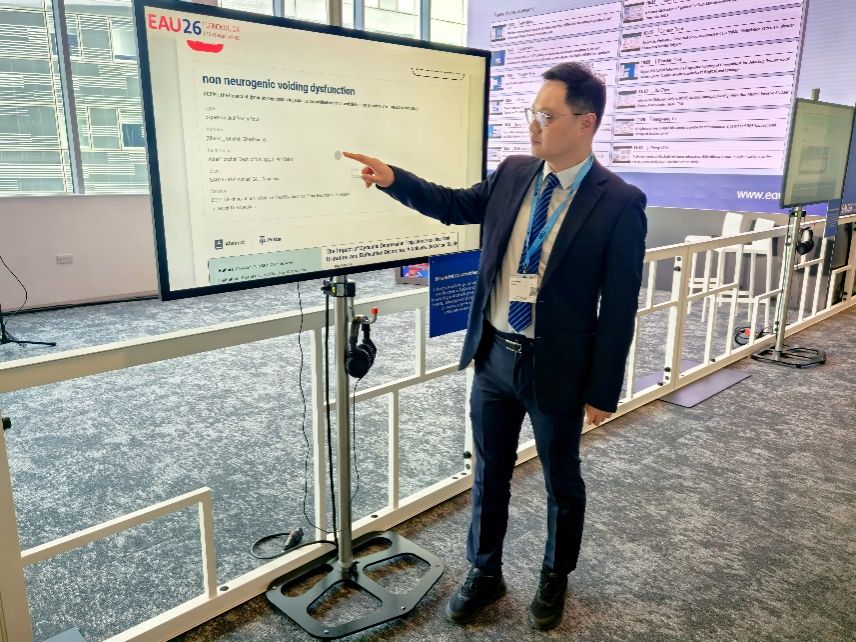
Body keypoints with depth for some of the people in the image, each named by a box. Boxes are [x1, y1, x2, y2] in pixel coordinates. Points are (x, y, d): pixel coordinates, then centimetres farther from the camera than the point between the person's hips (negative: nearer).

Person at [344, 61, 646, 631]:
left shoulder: (619, 203, -14)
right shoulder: (513, 173, 1)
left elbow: (620, 307, -12)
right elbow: (457, 206, 16)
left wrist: (603, 391, -10)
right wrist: (393, 179, 2)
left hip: (557, 368, -4)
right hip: (494, 355, 5)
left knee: (561, 480, 18)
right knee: (489, 474, 18)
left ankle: (556, 577, 44)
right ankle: (485, 574, 41)